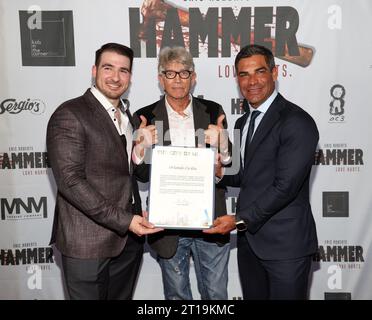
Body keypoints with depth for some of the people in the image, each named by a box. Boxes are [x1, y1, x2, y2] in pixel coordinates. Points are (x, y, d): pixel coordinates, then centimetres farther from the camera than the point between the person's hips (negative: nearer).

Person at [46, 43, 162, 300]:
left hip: (129, 237, 7)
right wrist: (123, 219, -23)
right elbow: (70, 180, -19)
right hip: (88, 242, -7)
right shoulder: (69, 115, -12)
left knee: (122, 296, 20)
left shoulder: (128, 117, 12)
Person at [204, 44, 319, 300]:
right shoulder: (242, 123, 12)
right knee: (253, 296, 18)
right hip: (249, 239, 7)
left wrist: (240, 220, -18)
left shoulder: (297, 122, -14)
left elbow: (285, 186, -19)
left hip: (285, 243, -7)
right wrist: (221, 173, -1)